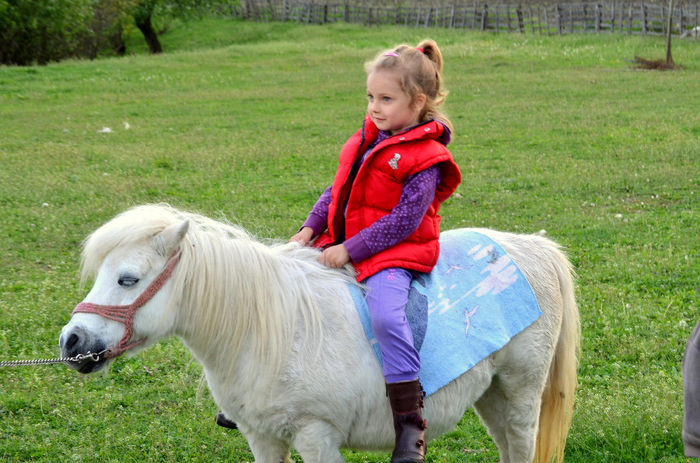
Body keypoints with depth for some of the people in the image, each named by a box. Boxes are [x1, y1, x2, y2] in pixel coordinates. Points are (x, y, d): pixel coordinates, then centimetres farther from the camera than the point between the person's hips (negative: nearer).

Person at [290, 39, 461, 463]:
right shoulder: (370, 138, 10)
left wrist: (351, 250, -22)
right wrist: (312, 227, 3)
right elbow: (339, 189, 17)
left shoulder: (425, 157, -14)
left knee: (386, 315, -32)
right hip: (344, 244, 9)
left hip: (395, 252, -9)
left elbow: (404, 220, -19)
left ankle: (410, 424, -27)